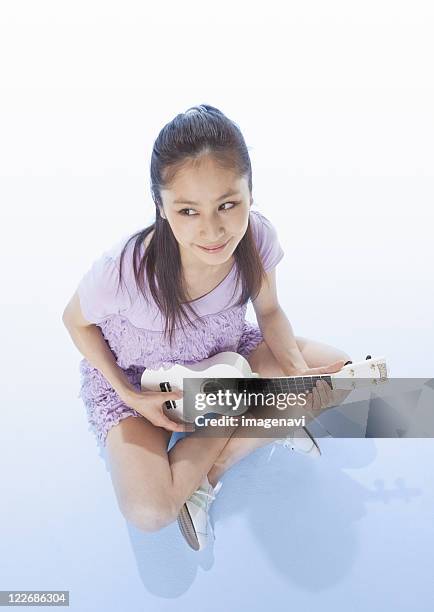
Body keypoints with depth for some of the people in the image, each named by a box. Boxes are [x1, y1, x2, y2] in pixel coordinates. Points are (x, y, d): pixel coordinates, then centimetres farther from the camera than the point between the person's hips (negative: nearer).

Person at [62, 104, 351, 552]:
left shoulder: (257, 236, -26)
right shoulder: (123, 270, -35)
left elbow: (268, 311, -6)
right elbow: (76, 321, -12)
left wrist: (296, 369, -23)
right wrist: (130, 396, -18)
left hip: (223, 353, 5)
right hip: (137, 376, -4)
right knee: (149, 512, -25)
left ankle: (207, 473, -9)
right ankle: (266, 425, -4)